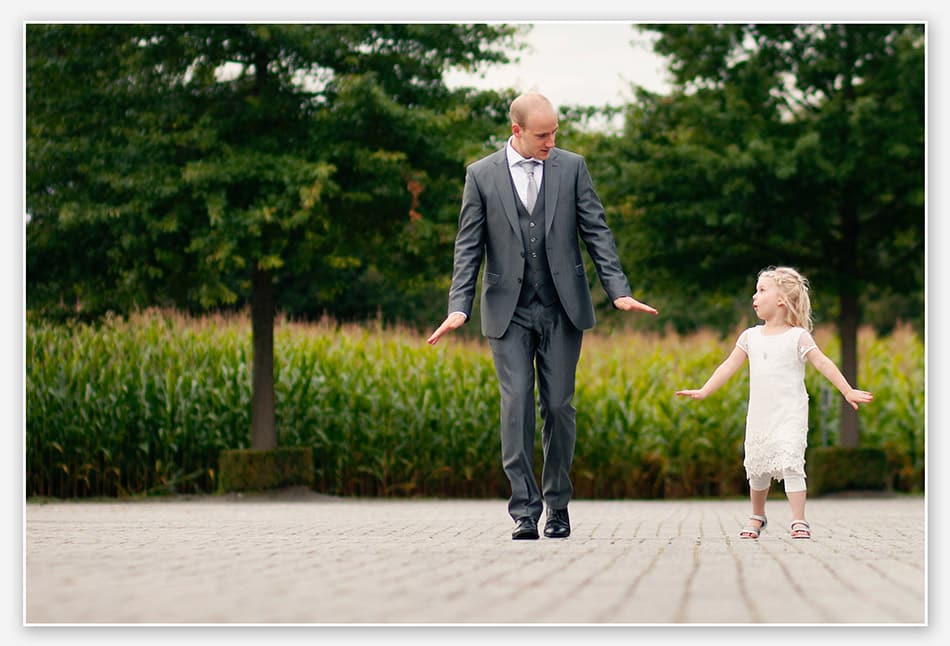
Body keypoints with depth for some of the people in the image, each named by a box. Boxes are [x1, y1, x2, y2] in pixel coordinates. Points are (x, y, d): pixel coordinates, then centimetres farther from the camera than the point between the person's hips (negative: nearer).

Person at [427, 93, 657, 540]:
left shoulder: (571, 167, 4)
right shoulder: (482, 175, 2)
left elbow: (596, 232, 4)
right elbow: (468, 247, 2)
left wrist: (619, 291, -6)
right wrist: (459, 307, -8)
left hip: (562, 309, 1)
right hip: (508, 313, -1)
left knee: (559, 406, 2)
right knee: (516, 407, -7)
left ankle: (558, 506, 15)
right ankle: (524, 511, -5)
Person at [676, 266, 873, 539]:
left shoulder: (798, 337, -4)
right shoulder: (750, 337, 9)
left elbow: (823, 364, -7)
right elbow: (729, 366, 10)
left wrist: (848, 391, -13)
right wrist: (704, 391, 4)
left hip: (790, 414, -5)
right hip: (759, 415, 5)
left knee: (790, 464, -17)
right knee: (757, 468, 11)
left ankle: (799, 521, -14)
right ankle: (757, 517, 30)